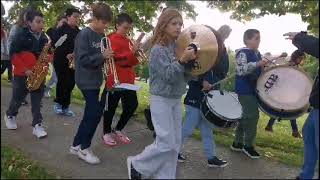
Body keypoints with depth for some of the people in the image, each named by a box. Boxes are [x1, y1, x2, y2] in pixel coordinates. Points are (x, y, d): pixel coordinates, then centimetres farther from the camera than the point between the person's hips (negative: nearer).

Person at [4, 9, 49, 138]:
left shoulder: (44, 38, 6)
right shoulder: (21, 35, -10)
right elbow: (13, 54, -12)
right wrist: (24, 69, -18)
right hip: (22, 74, -4)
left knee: (37, 101, 2)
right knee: (18, 98, 12)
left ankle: (37, 125, 4)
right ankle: (10, 116, 38)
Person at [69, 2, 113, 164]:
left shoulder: (101, 35, 9)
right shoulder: (84, 34, -14)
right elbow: (82, 59, -20)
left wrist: (107, 56, -1)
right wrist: (102, 56, -25)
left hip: (97, 79, 8)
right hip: (86, 80, -8)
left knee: (92, 113, 12)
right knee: (95, 113, -5)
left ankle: (77, 145, 26)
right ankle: (84, 148, 14)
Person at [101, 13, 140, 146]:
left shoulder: (128, 41, 16)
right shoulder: (112, 39, -8)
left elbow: (133, 62, 18)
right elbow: (114, 58, -22)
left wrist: (137, 53, -1)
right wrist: (131, 52, -28)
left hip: (128, 80, 8)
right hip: (115, 80, -8)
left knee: (132, 105, 9)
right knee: (111, 107, 4)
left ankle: (118, 130, 27)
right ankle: (107, 133, 24)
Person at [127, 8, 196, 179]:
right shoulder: (158, 50, -14)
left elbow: (184, 76, 10)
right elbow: (168, 76, -21)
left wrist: (190, 60, -5)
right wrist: (182, 60, -31)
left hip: (176, 100, 7)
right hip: (161, 100, -7)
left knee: (175, 144, 10)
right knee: (166, 143, -5)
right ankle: (136, 164, 17)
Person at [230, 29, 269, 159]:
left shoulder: (257, 54, 14)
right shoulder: (242, 53, -13)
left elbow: (260, 69, 28)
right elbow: (241, 70, -28)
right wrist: (257, 64, -32)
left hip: (253, 89, 10)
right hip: (245, 90, -10)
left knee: (246, 116, 14)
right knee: (253, 115, -9)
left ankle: (237, 143, 26)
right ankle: (248, 145, 5)